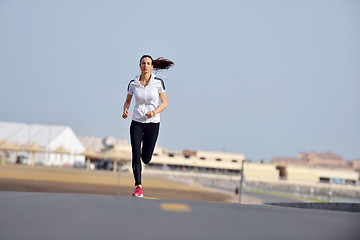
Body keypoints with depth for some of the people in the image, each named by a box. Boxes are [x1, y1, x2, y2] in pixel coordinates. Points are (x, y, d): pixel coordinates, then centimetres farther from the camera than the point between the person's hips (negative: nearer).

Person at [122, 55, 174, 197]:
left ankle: (144, 151, 44)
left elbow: (164, 103, -1)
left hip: (153, 123, 0)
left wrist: (154, 112, -19)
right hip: (136, 123, 0)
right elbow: (127, 101, 13)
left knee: (146, 159, 6)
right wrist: (125, 110, -9)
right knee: (135, 156, -14)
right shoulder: (133, 84, -2)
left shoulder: (158, 82, -6)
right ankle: (138, 187, -3)